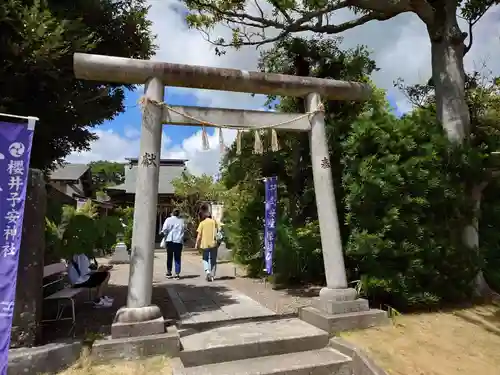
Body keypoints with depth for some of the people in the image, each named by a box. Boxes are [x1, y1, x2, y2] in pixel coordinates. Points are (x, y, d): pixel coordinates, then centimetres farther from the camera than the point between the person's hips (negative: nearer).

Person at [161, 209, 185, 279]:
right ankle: (177, 274, 2)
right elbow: (184, 229, 7)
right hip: (179, 241, 0)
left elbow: (164, 229, -6)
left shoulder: (168, 219, 0)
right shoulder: (181, 221, 6)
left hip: (170, 240, 0)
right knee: (177, 258, 6)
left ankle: (169, 273, 16)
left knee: (169, 257, 12)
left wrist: (165, 236, 9)